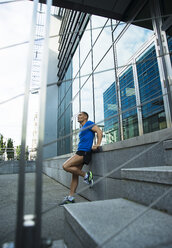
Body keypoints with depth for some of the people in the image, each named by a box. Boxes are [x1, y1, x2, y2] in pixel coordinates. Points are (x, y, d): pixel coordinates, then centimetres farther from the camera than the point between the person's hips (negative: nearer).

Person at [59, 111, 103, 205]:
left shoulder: (89, 123, -1)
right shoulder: (81, 129, 24)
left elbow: (99, 132, -13)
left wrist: (97, 145, -20)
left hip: (84, 152, -9)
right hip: (80, 152, 9)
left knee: (65, 166, -18)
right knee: (75, 175, 8)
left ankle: (86, 175, -7)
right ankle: (70, 197, 15)